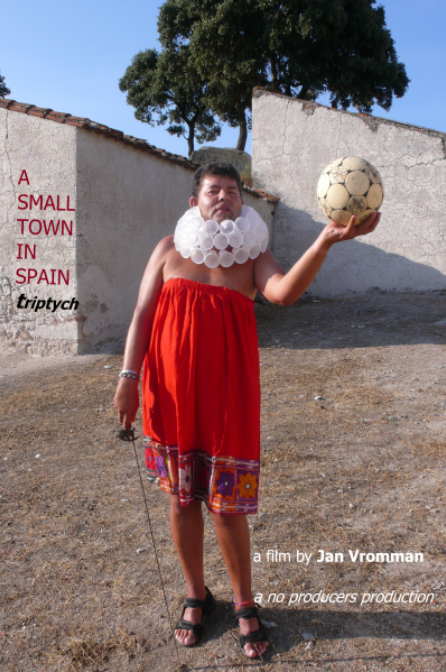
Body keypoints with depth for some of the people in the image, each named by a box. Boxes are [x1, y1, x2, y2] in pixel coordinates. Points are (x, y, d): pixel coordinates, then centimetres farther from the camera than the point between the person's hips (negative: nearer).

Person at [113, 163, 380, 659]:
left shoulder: (252, 255, 5)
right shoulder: (169, 249, 8)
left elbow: (284, 292, -16)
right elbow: (143, 313, 6)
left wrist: (325, 241, -31)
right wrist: (129, 376, -3)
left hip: (227, 393, -1)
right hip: (171, 392, 1)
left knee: (227, 503, 4)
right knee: (182, 497, 12)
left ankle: (244, 604, 27)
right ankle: (196, 595, 34)